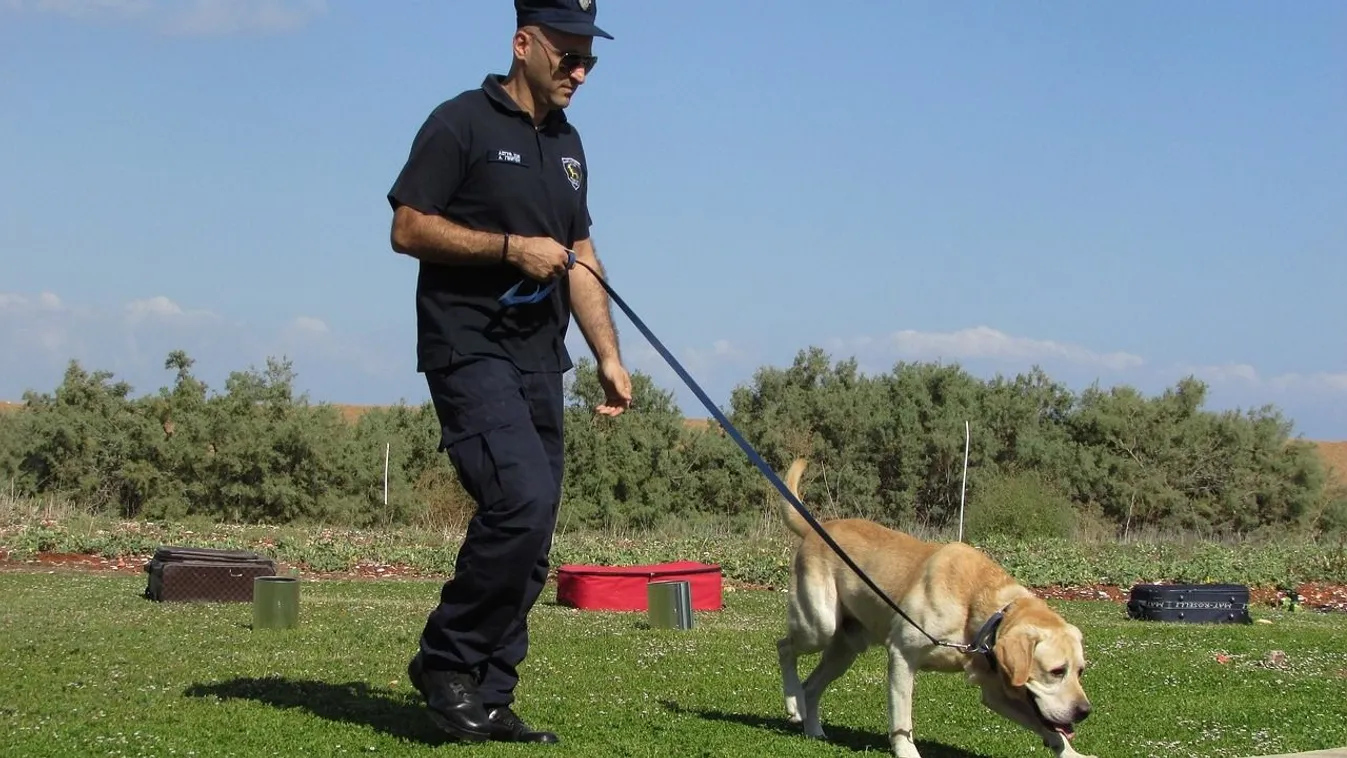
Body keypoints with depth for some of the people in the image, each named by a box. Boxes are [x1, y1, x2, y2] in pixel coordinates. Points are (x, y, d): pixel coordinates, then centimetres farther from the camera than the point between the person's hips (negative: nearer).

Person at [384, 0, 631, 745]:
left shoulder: (566, 144, 18)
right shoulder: (462, 123, -4)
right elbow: (408, 229, -10)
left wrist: (609, 356, 11)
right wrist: (511, 247, -16)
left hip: (538, 360, 8)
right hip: (470, 349, -7)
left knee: (530, 542, 4)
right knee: (521, 500, -23)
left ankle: (487, 700, 11)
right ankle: (445, 658, -6)